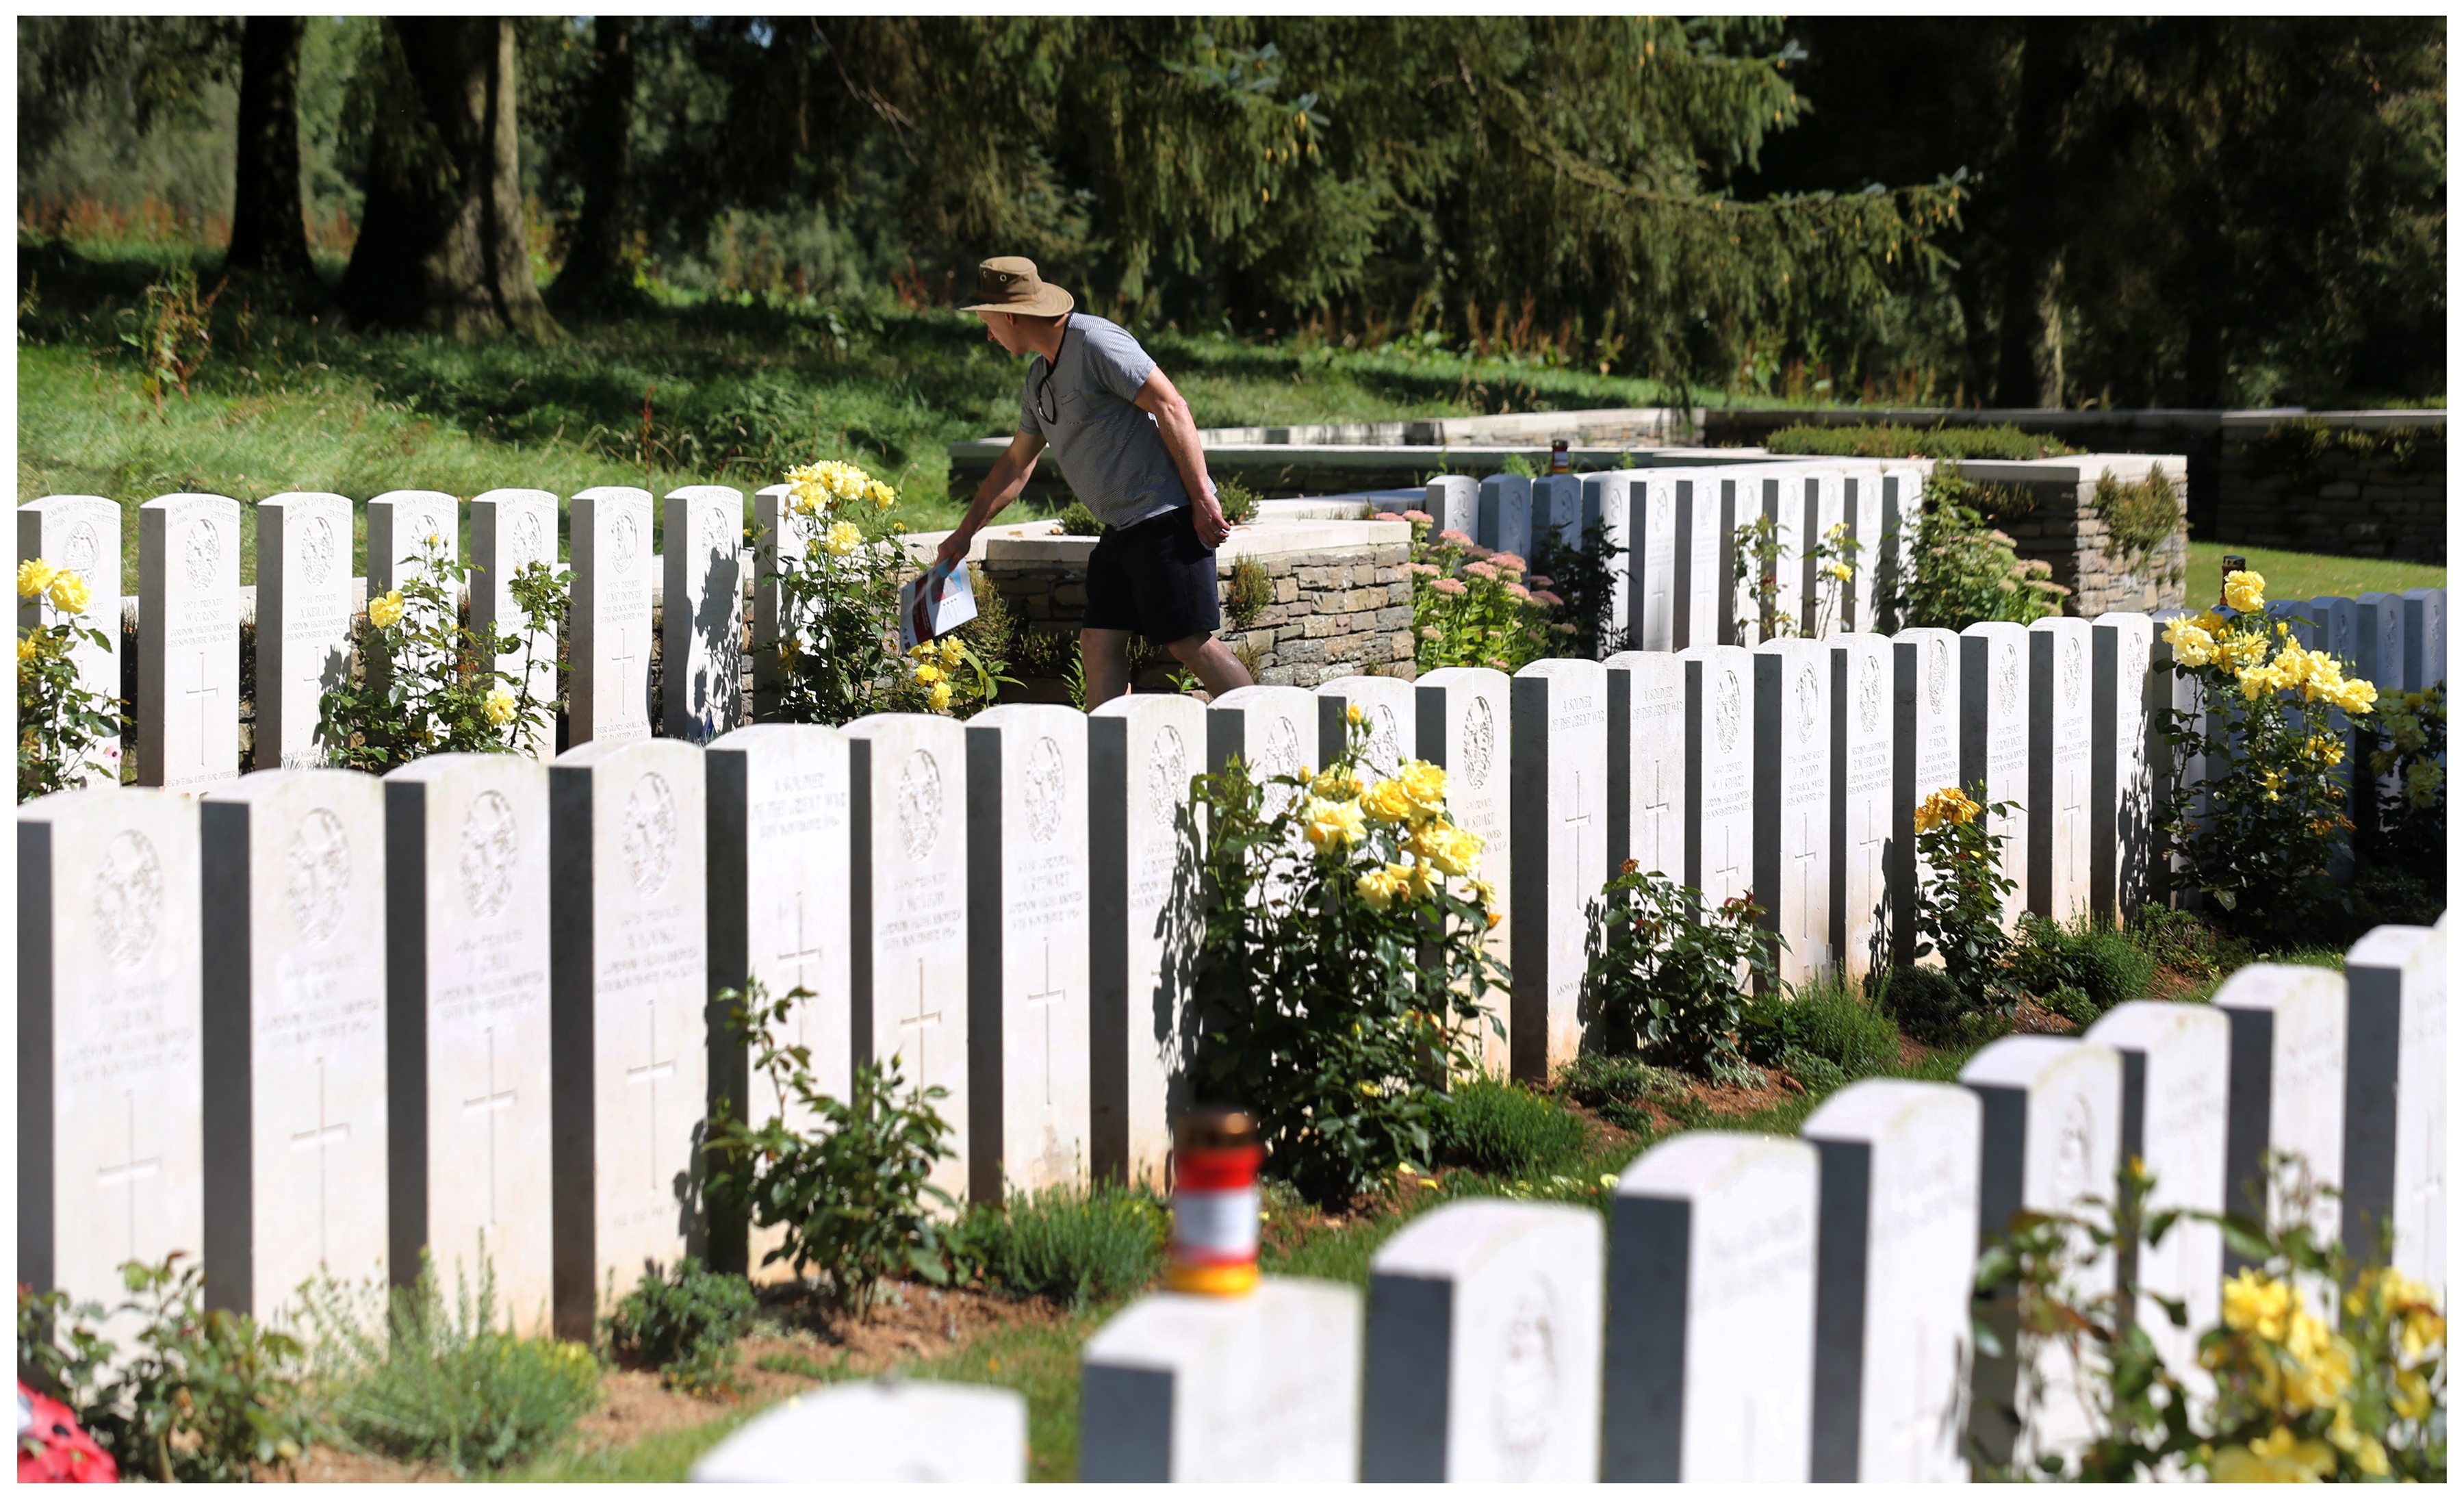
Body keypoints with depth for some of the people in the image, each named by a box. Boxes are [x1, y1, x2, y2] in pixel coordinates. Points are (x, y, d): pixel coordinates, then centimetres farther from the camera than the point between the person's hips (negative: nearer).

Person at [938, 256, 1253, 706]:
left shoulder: (1095, 343, -12)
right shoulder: (1039, 379, 17)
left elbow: (1171, 408, -17)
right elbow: (1017, 464, 29)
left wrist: (1203, 500, -20)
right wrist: (965, 532, 31)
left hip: (1166, 515, -9)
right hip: (1122, 528, 9)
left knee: (1190, 643, -11)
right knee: (1098, 642, 3)